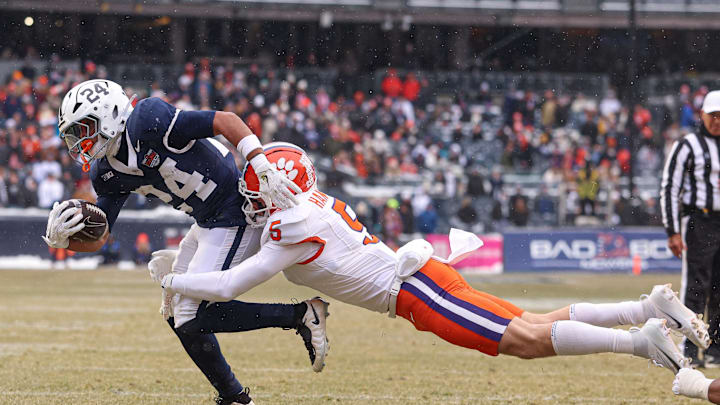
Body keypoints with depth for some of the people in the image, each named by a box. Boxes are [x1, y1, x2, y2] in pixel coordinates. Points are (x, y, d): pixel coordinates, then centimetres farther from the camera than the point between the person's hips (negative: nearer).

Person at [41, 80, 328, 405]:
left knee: (193, 318, -12)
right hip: (207, 222, 10)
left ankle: (300, 315, -5)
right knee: (176, 315, 13)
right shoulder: (107, 173, 4)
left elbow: (225, 121, -23)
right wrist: (62, 239, -17)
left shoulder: (146, 124, -22)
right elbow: (97, 239, 5)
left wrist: (266, 171, -30)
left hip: (235, 215, -10)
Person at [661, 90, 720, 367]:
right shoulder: (687, 146, -3)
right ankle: (690, 349, -4)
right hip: (698, 223, -5)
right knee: (696, 287, -8)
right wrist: (673, 232, -13)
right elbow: (669, 189, -7)